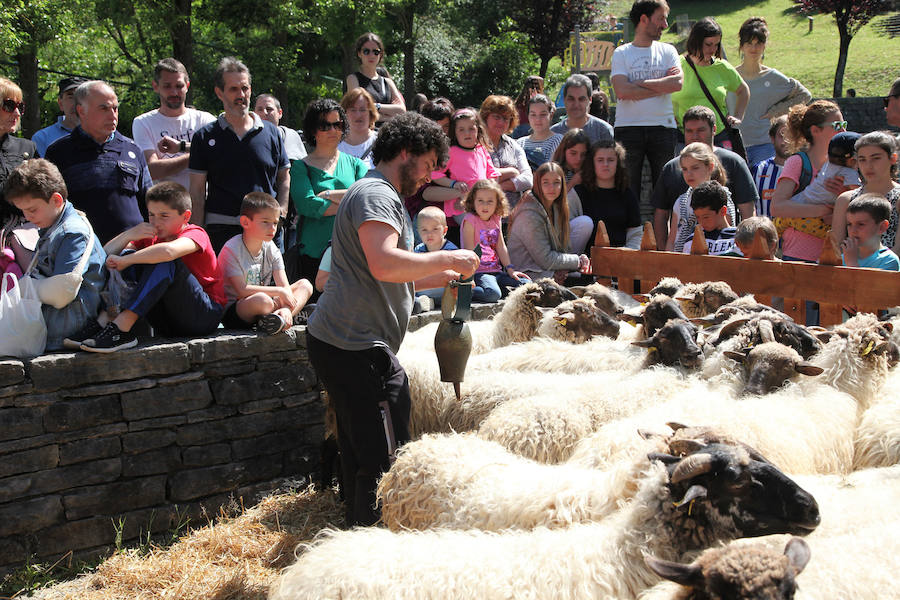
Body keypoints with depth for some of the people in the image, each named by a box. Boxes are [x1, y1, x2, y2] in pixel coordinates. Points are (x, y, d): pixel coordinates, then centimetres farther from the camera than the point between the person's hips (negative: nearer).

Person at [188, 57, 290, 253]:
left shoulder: (271, 132, 10)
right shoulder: (205, 136, 5)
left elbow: (284, 178, 15)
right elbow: (197, 190, 3)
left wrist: (280, 216, 0)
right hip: (220, 230, -1)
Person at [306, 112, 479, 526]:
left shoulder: (379, 194, 25)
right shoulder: (375, 194, -10)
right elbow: (384, 264, -28)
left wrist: (437, 278, 21)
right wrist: (447, 259, -16)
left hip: (339, 342, 11)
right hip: (355, 347, -11)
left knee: (359, 457, 16)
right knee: (384, 458, -8)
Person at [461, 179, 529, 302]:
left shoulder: (496, 219, 13)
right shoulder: (470, 219, -7)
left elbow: (501, 247, 15)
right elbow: (469, 250, -12)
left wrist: (510, 269, 6)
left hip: (497, 271, 7)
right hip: (479, 272, -7)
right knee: (492, 294, -35)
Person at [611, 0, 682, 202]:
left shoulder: (667, 51, 12)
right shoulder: (621, 54, 4)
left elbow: (677, 83, -6)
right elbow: (622, 91, -11)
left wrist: (639, 83, -9)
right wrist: (661, 85, -7)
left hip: (663, 127, 2)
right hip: (628, 127, -2)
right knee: (628, 188, -1)